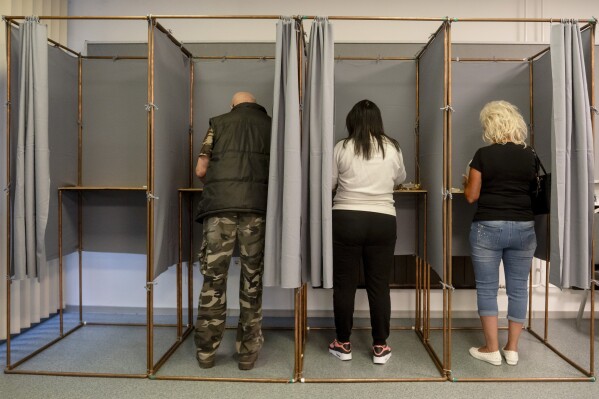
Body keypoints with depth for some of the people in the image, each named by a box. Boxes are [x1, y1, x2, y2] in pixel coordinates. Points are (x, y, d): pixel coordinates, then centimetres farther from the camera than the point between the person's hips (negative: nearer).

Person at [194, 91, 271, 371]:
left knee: (213, 278, 8)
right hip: (257, 206, 0)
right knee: (252, 280, 7)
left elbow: (201, 170, 13)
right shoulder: (270, 124, 19)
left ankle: (206, 351, 17)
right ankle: (248, 353, 14)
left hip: (219, 204, 0)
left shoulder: (218, 123, 18)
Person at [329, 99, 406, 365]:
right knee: (379, 285, 10)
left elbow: (329, 182, 6)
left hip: (345, 220, -1)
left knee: (344, 284, 8)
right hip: (382, 222, 2)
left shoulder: (342, 148, -2)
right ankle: (380, 347, 20)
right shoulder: (392, 148, 4)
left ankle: (343, 344, 20)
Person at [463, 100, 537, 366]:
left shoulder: (484, 155, -7)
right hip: (523, 227, 4)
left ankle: (492, 349, 14)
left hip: (488, 227, -3)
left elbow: (471, 196, -4)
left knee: (487, 288, 7)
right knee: (518, 288, 12)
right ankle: (512, 349, 22)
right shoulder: (530, 155, 4)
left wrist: (466, 182, 15)